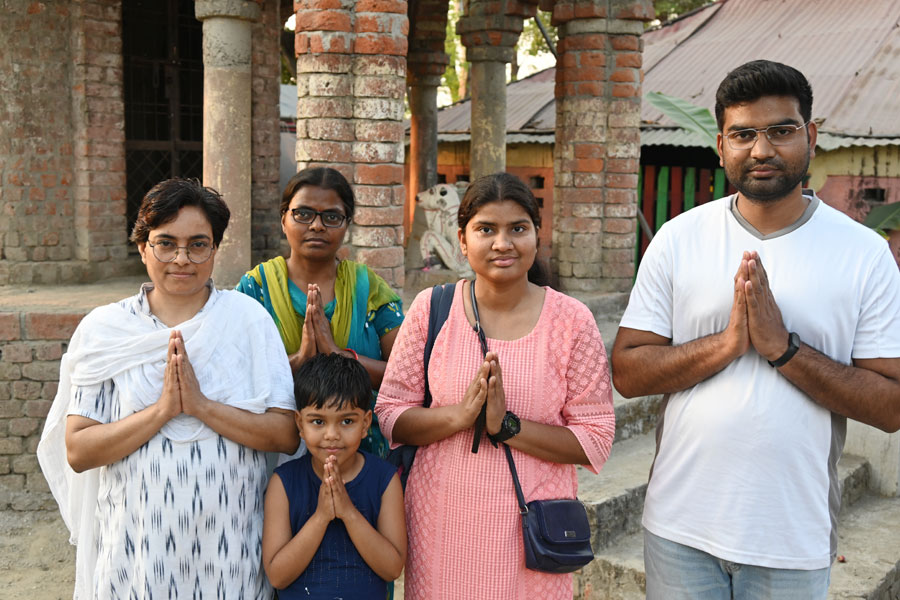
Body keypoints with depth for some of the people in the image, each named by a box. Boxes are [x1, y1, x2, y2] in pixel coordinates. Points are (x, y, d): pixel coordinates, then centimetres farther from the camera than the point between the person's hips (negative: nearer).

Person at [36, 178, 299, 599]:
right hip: (135, 545, 0)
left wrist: (201, 405, -19)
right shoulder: (103, 329, -1)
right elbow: (77, 451, -6)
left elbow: (287, 435, -8)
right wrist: (163, 409, -18)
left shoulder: (248, 319, -3)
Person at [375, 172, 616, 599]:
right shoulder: (431, 309, -2)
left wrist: (506, 425, -18)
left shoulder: (571, 321, -5)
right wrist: (459, 415, -18)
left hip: (530, 527, -1)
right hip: (441, 522, 1)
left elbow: (596, 440, -6)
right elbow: (390, 415, 0)